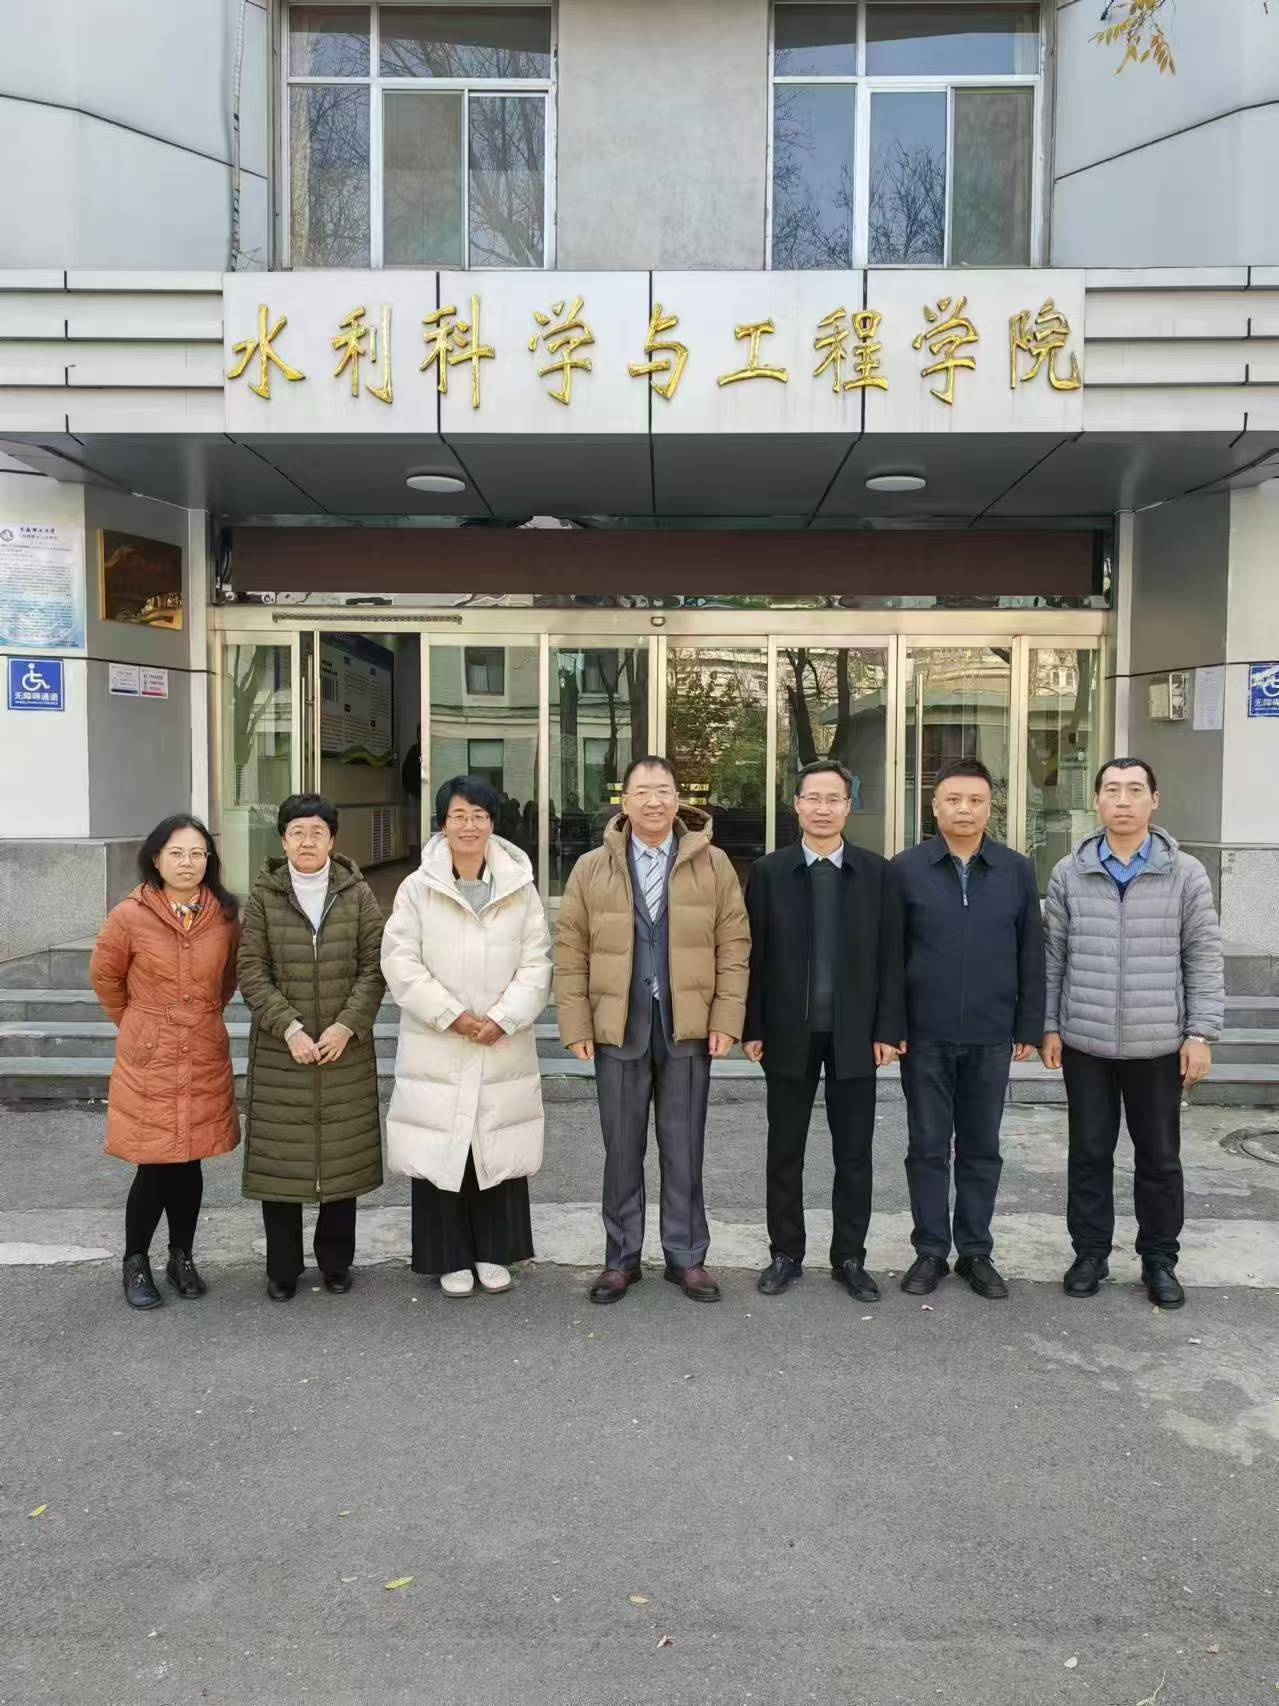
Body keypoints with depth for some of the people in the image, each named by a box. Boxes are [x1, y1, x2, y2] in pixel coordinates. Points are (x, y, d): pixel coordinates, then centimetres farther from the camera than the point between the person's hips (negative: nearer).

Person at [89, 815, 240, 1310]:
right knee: (154, 1166, 0)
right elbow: (104, 977, 5)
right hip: (148, 1062, -2)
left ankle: (182, 1258, 29)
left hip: (205, 1059, 3)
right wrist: (136, 1023, 12)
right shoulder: (130, 915, -10)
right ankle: (135, 1263, 22)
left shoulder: (224, 915, -1)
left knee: (189, 1164, 10)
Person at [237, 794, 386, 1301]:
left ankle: (336, 1260, 24)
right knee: (281, 1157, 3)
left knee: (344, 1154, 6)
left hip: (346, 1048, 1)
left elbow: (374, 966, 0)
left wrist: (347, 1025, -12)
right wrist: (290, 1029, -14)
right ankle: (283, 1268, 18)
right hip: (280, 1050, -1)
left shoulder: (357, 894, 3)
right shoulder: (264, 897, 1)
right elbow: (252, 972, -3)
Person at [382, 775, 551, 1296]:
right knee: (439, 1149, 3)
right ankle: (450, 1258, 19)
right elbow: (400, 962, -6)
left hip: (505, 1047, 2)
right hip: (436, 1048, -1)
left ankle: (493, 1253, 25)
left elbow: (535, 963, 2)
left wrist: (502, 1018, -11)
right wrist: (452, 1016, -12)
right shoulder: (418, 887, -1)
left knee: (498, 1150, 8)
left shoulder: (520, 887, 4)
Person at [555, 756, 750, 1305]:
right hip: (618, 1030, 0)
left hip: (687, 1030, 0)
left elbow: (733, 946, 2)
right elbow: (571, 952, 3)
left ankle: (686, 1257, 22)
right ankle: (621, 1259, 22)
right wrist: (576, 1025, -3)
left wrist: (726, 1019, -4)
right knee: (622, 1150, 9)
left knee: (684, 1151, 8)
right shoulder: (592, 868, 3)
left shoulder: (713, 864, 3)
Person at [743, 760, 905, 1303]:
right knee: (785, 1152, 9)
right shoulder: (768, 871, 0)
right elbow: (754, 954, 0)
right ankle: (786, 1254, 23)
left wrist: (889, 1029, -4)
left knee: (854, 1154, 9)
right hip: (788, 1034, 0)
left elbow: (890, 956, 1)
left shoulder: (878, 872, 2)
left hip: (854, 1035, 0)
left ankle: (850, 1258, 22)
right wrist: (752, 1028, -4)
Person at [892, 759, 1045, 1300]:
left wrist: (1030, 1027, 3)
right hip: (925, 1034, -1)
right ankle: (930, 1251, 20)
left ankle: (976, 1252, 24)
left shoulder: (1017, 870, 3)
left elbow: (1031, 955, 5)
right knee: (928, 1148, 8)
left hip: (991, 1037, 1)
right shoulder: (906, 868, -1)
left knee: (981, 1150, 11)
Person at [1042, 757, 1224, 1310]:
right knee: (1089, 1154, 10)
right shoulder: (1069, 874, 2)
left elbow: (1204, 959, -1)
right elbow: (1053, 955, 5)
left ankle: (1160, 1260, 26)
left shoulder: (1186, 874, -1)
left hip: (1159, 1044, -1)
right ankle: (1090, 1253, 24)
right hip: (1085, 1042, 1)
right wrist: (1049, 1026, 2)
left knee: (1160, 1158, 10)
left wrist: (1201, 1034, -5)